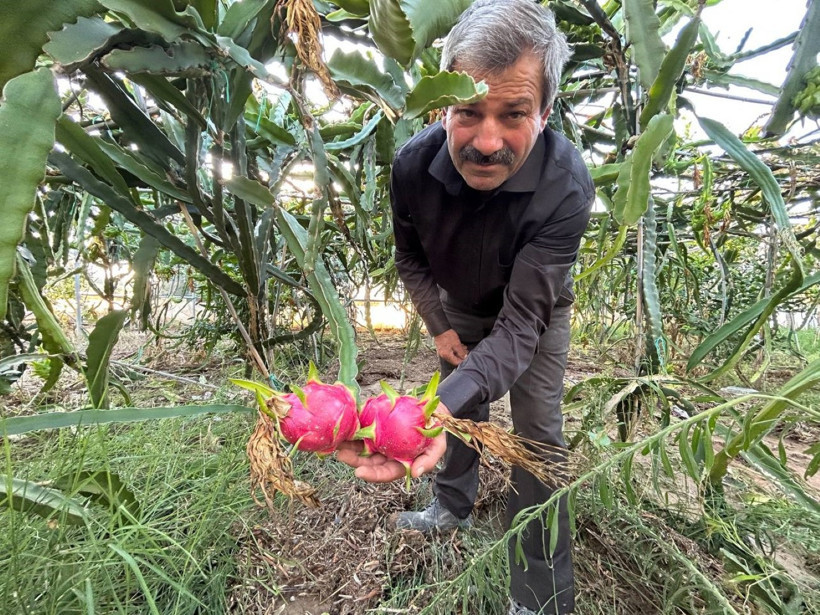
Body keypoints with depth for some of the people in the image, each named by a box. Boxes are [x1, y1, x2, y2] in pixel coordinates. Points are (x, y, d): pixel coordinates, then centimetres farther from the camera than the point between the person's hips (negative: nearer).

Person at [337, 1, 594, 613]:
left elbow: (521, 321, -40)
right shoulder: (414, 163, -27)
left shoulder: (565, 188, -37)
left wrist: (439, 404, -55)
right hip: (460, 309, 3)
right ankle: (454, 506, 46)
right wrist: (439, 327, -9)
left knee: (537, 434, 0)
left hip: (535, 313, -2)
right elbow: (410, 254, -7)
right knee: (462, 404, 17)